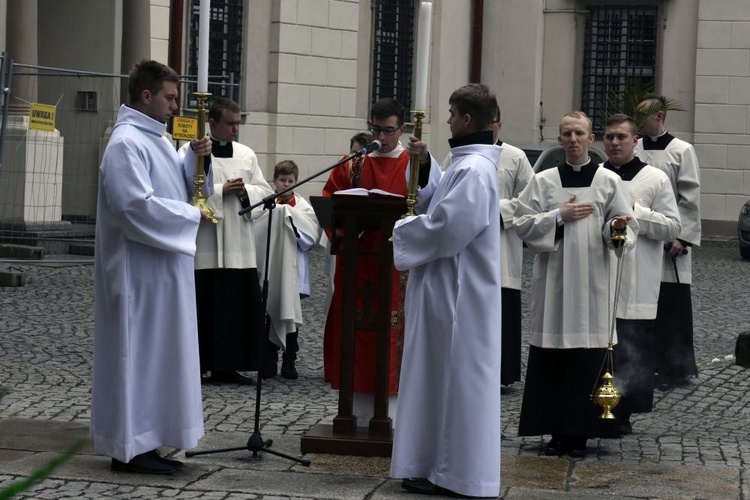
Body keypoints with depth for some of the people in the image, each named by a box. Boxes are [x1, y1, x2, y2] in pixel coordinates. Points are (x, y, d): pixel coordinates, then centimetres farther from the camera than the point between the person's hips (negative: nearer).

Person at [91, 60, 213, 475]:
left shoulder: (155, 138, 14)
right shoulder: (126, 143, -16)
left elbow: (175, 186, 20)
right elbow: (137, 205, -24)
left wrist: (194, 157, 2)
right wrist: (192, 215, -14)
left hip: (161, 268, 10)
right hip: (138, 269, -10)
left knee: (155, 353, 11)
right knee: (137, 352, -5)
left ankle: (142, 441, 17)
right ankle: (129, 447, 1)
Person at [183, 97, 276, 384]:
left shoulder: (247, 155, 14)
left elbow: (265, 191, 13)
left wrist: (245, 191, -6)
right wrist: (221, 191, -14)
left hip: (239, 247, 5)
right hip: (204, 246, -5)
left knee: (240, 306, 4)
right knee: (204, 308, -5)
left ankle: (228, 366, 12)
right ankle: (198, 367, 3)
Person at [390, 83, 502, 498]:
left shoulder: (474, 169, -20)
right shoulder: (469, 162, 12)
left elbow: (448, 227, -25)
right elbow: (443, 203, 23)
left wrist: (402, 230, -10)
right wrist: (428, 164, 14)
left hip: (457, 291, -10)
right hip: (451, 287, 10)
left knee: (453, 375, -3)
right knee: (446, 375, 14)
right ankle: (443, 464, 21)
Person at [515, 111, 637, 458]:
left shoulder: (609, 181, 6)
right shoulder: (543, 181, 8)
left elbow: (624, 225, 2)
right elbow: (523, 223, 2)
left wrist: (617, 227, -19)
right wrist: (559, 216, -9)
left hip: (591, 283, -1)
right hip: (552, 280, 1)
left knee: (587, 358, -3)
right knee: (552, 357, 0)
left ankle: (579, 432, 5)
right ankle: (556, 431, 7)